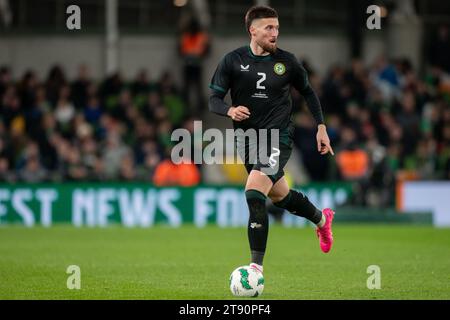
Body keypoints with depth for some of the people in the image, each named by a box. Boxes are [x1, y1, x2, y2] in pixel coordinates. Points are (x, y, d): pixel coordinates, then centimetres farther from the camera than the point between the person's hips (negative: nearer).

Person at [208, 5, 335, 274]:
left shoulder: (286, 61, -2)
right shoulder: (233, 61, -2)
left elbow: (308, 92, 14)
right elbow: (214, 100, -3)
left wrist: (321, 127, 8)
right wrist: (230, 110, -25)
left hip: (278, 136, -3)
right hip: (247, 138, 3)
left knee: (254, 194, -22)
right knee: (280, 196, 18)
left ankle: (257, 265, -19)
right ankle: (322, 218, 49)